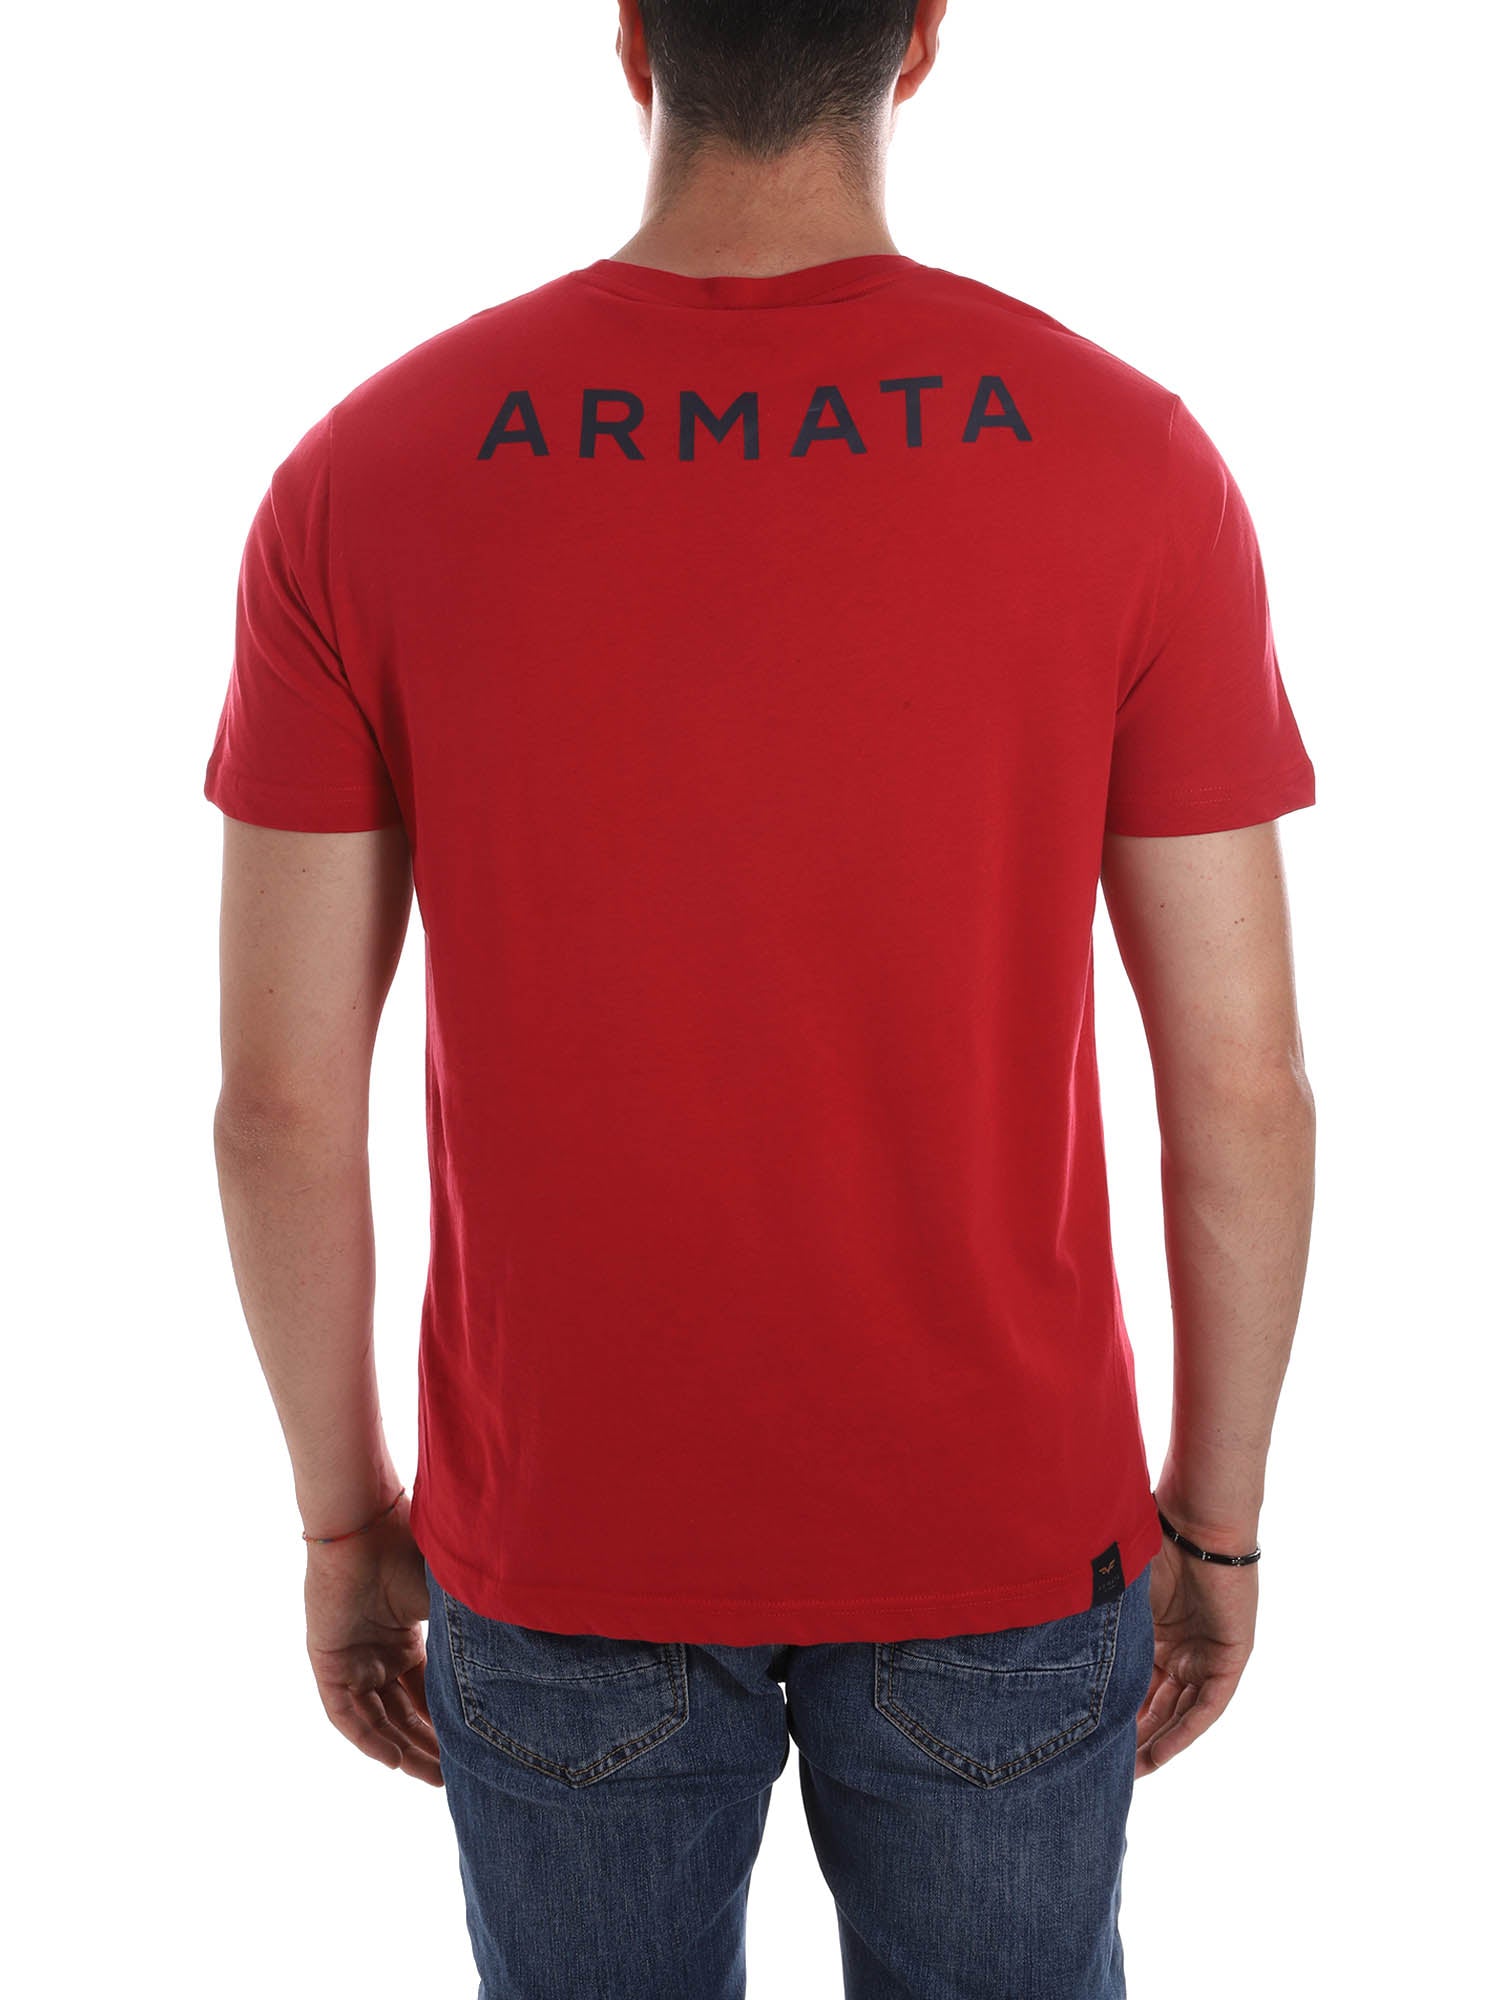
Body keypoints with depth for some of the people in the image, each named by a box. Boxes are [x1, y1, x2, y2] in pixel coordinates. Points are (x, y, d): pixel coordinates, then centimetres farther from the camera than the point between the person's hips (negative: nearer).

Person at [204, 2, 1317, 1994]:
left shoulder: (364, 478, -12)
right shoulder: (1136, 465, -13)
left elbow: (283, 1094, -9)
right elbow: (1243, 1089, -10)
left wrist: (346, 1512, 7)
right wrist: (1222, 1516, 5)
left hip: (568, 1529, 1)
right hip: (1000, 1529, 0)